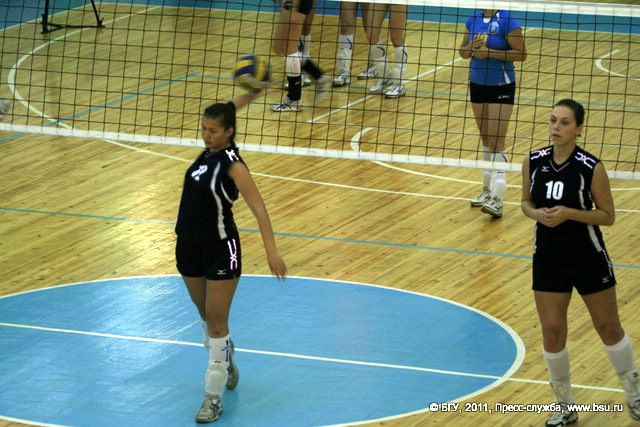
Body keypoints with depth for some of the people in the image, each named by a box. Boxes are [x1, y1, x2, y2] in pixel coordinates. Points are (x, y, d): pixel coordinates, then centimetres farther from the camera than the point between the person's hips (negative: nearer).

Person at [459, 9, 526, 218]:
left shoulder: (507, 21, -15)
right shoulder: (473, 20, 4)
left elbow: (521, 54, -15)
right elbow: (463, 52, 12)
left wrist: (490, 52, -22)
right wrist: (472, 48, -12)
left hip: (501, 87, -6)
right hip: (477, 83, 6)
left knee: (496, 142, -11)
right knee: (485, 139, 13)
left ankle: (496, 200, -16)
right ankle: (488, 190, 22)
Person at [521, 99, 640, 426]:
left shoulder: (591, 167, -17)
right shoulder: (534, 162, -5)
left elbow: (607, 216, -10)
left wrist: (569, 213, -24)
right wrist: (537, 213, -14)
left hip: (588, 260, -3)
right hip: (548, 260, 3)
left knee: (609, 328, 11)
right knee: (552, 333, 3)